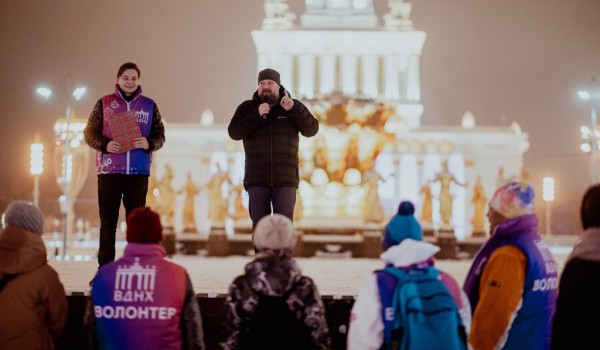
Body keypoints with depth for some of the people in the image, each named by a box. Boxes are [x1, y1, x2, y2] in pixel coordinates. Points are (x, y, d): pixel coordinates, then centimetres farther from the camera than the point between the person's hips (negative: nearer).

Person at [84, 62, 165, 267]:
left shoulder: (149, 105, 9)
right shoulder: (104, 103, 6)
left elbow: (160, 135, 9)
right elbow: (89, 132, 5)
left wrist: (149, 143, -13)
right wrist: (105, 145, -14)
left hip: (139, 173, 1)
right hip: (109, 172, -1)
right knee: (107, 224, 1)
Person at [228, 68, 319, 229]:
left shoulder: (293, 107, 6)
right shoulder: (247, 108, 7)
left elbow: (311, 129, -7)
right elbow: (234, 133, -7)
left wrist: (293, 109, -20)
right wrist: (257, 115, -18)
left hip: (285, 179, -1)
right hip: (257, 179, 1)